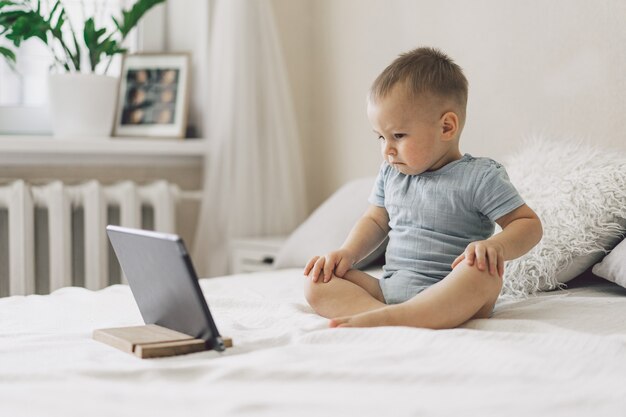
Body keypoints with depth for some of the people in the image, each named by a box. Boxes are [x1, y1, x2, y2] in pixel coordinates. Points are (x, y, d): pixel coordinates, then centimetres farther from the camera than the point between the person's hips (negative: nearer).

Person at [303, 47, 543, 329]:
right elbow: (375, 221, 25)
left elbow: (529, 224, -5)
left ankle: (384, 318, -42)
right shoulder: (391, 174, 14)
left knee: (483, 271, -37)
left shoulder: (480, 177, -5)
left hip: (451, 296, -5)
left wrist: (497, 246, -27)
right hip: (388, 291, 6)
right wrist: (348, 252, 4)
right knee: (316, 281, -12)